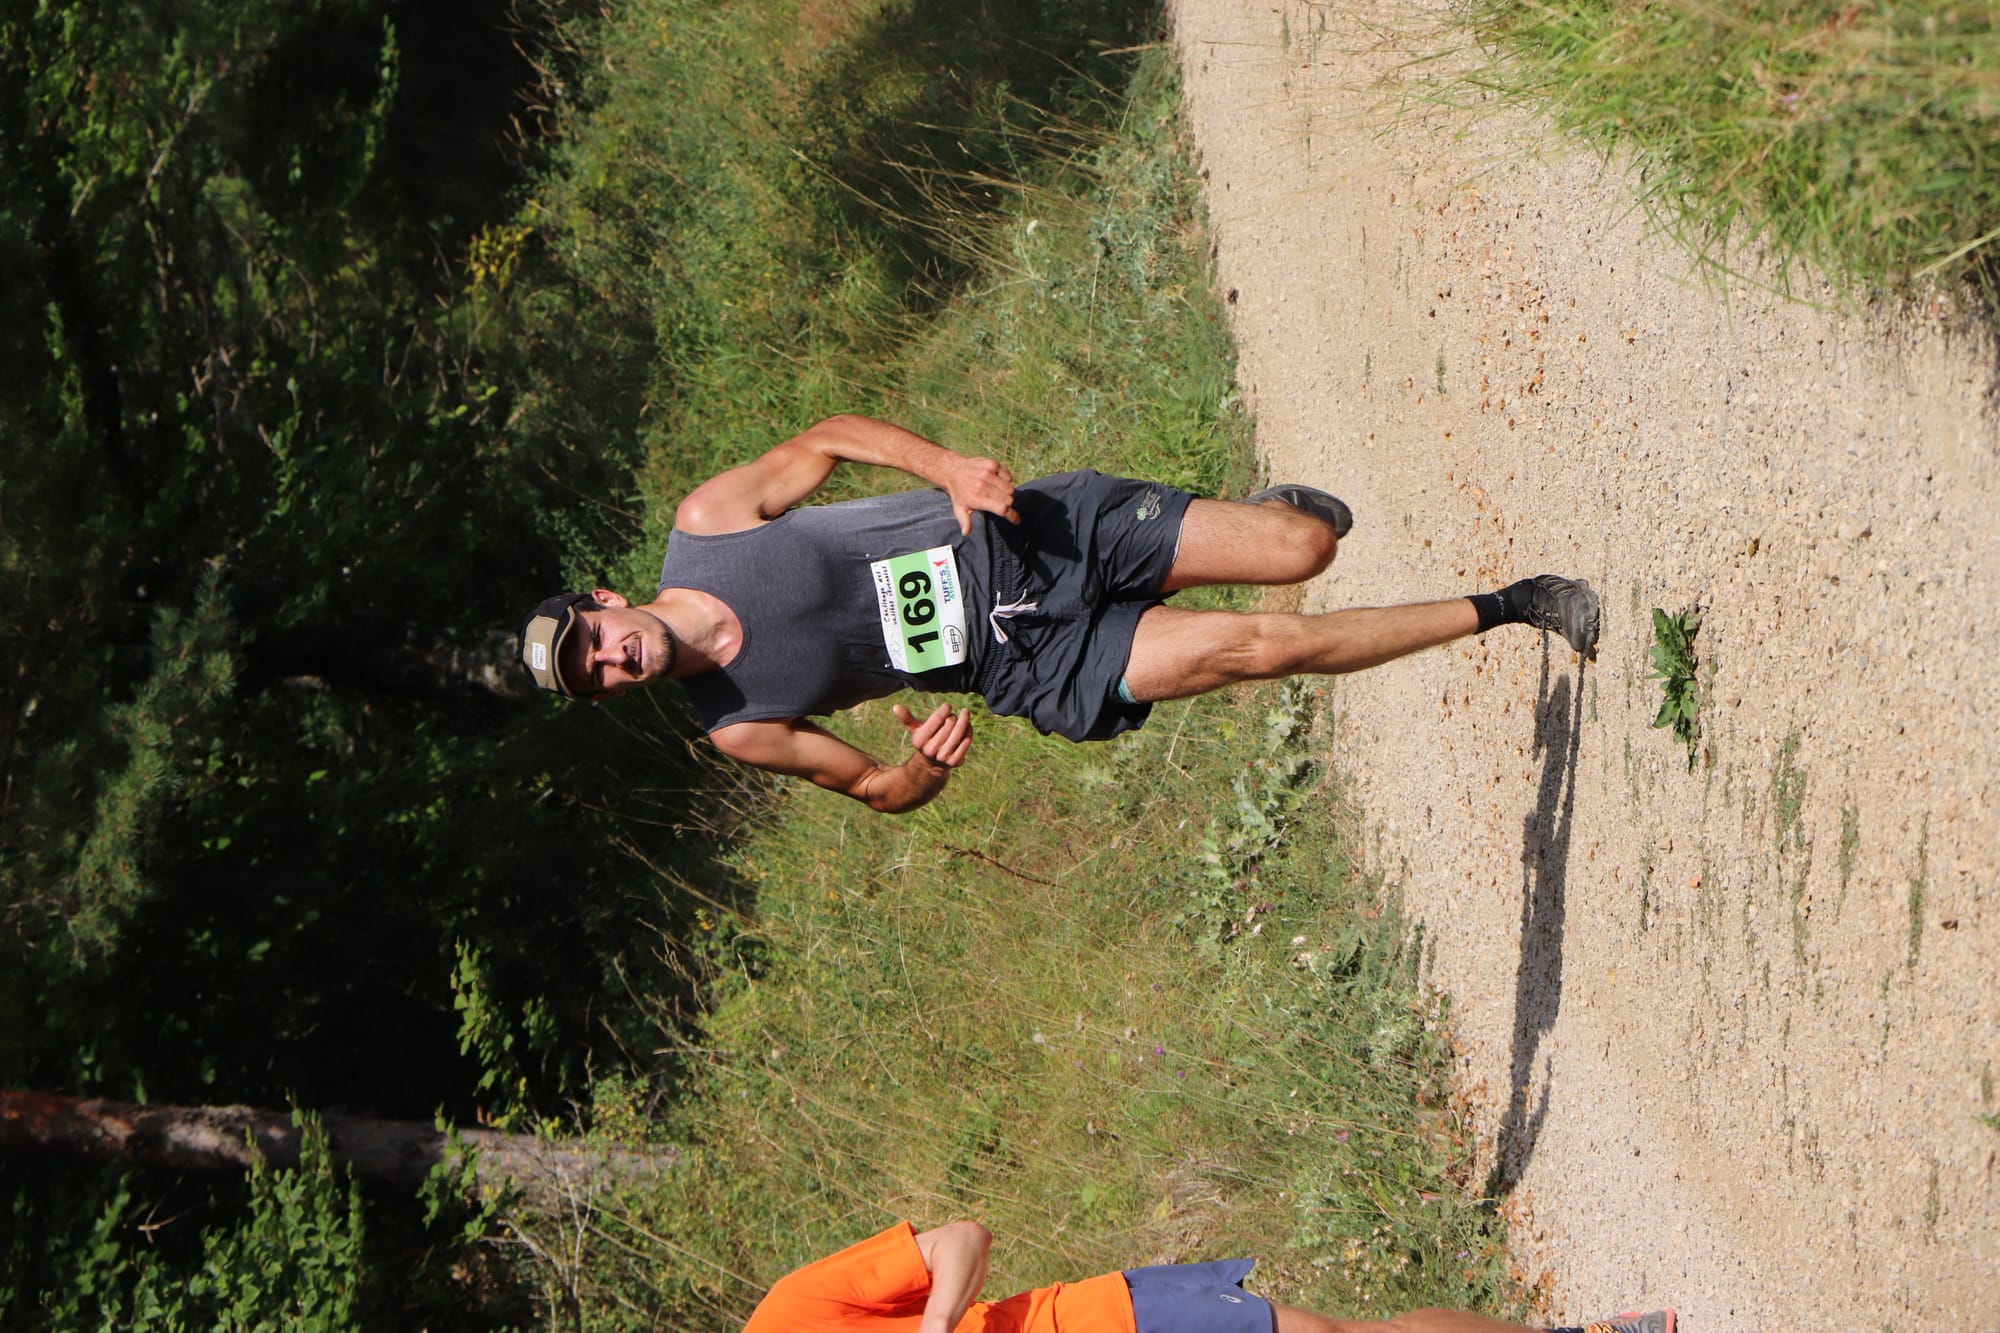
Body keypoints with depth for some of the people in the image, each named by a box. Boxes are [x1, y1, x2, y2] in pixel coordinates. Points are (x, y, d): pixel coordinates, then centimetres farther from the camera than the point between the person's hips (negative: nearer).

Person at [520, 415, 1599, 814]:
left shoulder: (706, 519, -10)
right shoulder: (737, 730, -9)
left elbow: (826, 438, 3)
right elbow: (876, 789, 2)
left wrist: (947, 466, -13)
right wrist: (924, 768, -23)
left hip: (1027, 532, 1)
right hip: (1033, 664, -1)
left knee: (1302, 550, -4)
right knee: (1266, 645, -12)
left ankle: (1273, 508, 37)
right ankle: (1501, 611, 8)